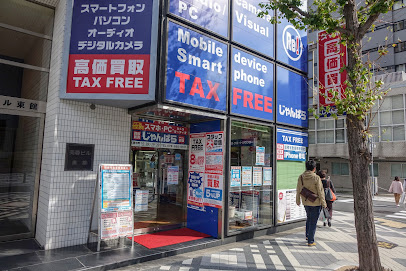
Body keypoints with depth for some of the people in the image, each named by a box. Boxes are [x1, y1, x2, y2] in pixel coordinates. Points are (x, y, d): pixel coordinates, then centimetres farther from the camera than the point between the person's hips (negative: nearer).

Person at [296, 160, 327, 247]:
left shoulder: (301, 177, -3)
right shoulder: (316, 178, -19)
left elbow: (298, 190, 5)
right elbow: (320, 192, -14)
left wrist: (298, 200, 18)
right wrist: (323, 203, -4)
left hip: (305, 202, 5)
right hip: (315, 203, -5)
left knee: (309, 218, 26)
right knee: (313, 222, 4)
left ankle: (307, 235, 34)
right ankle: (310, 241, 11)